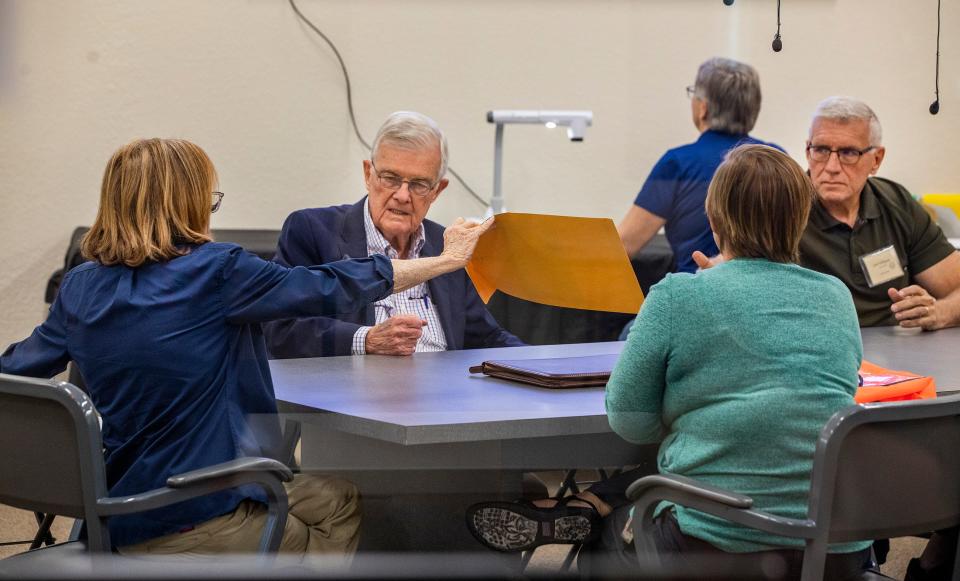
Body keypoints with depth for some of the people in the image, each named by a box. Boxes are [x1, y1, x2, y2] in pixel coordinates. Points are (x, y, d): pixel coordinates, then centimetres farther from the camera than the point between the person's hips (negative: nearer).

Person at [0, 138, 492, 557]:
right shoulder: (215, 273, -14)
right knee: (342, 506, 21)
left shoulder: (80, 286, 2)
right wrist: (447, 260, 6)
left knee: (336, 497, 24)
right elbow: (334, 287, -7)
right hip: (197, 523, -7)